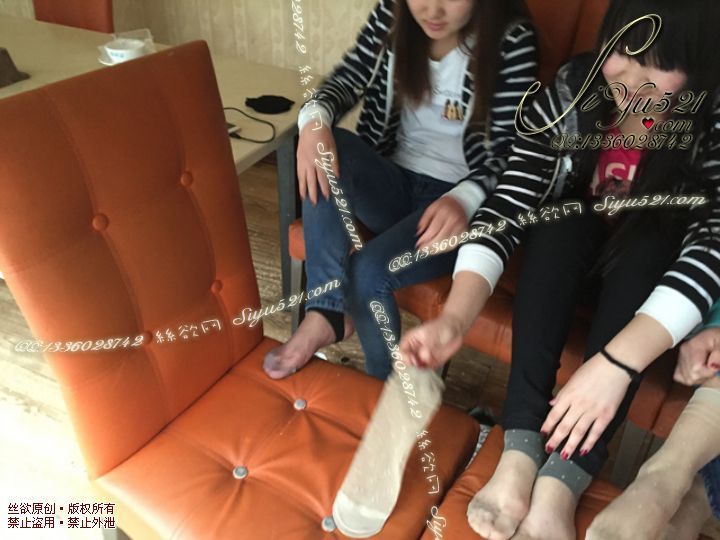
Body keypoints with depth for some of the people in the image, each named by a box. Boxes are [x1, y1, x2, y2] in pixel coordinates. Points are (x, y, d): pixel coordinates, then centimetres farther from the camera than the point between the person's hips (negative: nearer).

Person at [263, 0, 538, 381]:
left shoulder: (512, 41, -14)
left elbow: (506, 152, -15)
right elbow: (347, 78, -3)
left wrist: (463, 199, -37)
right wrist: (315, 119, -28)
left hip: (458, 202, -4)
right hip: (394, 181, 4)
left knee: (369, 269, -27)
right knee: (324, 148, -26)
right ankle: (328, 310, -22)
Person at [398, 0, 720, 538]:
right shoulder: (569, 93, -19)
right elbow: (506, 208, -26)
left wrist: (616, 362, -51)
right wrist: (454, 318, -42)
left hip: (651, 275, -1)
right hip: (569, 256, 1)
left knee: (646, 240, -34)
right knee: (564, 215, -32)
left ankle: (560, 487, -40)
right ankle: (520, 455, -39)